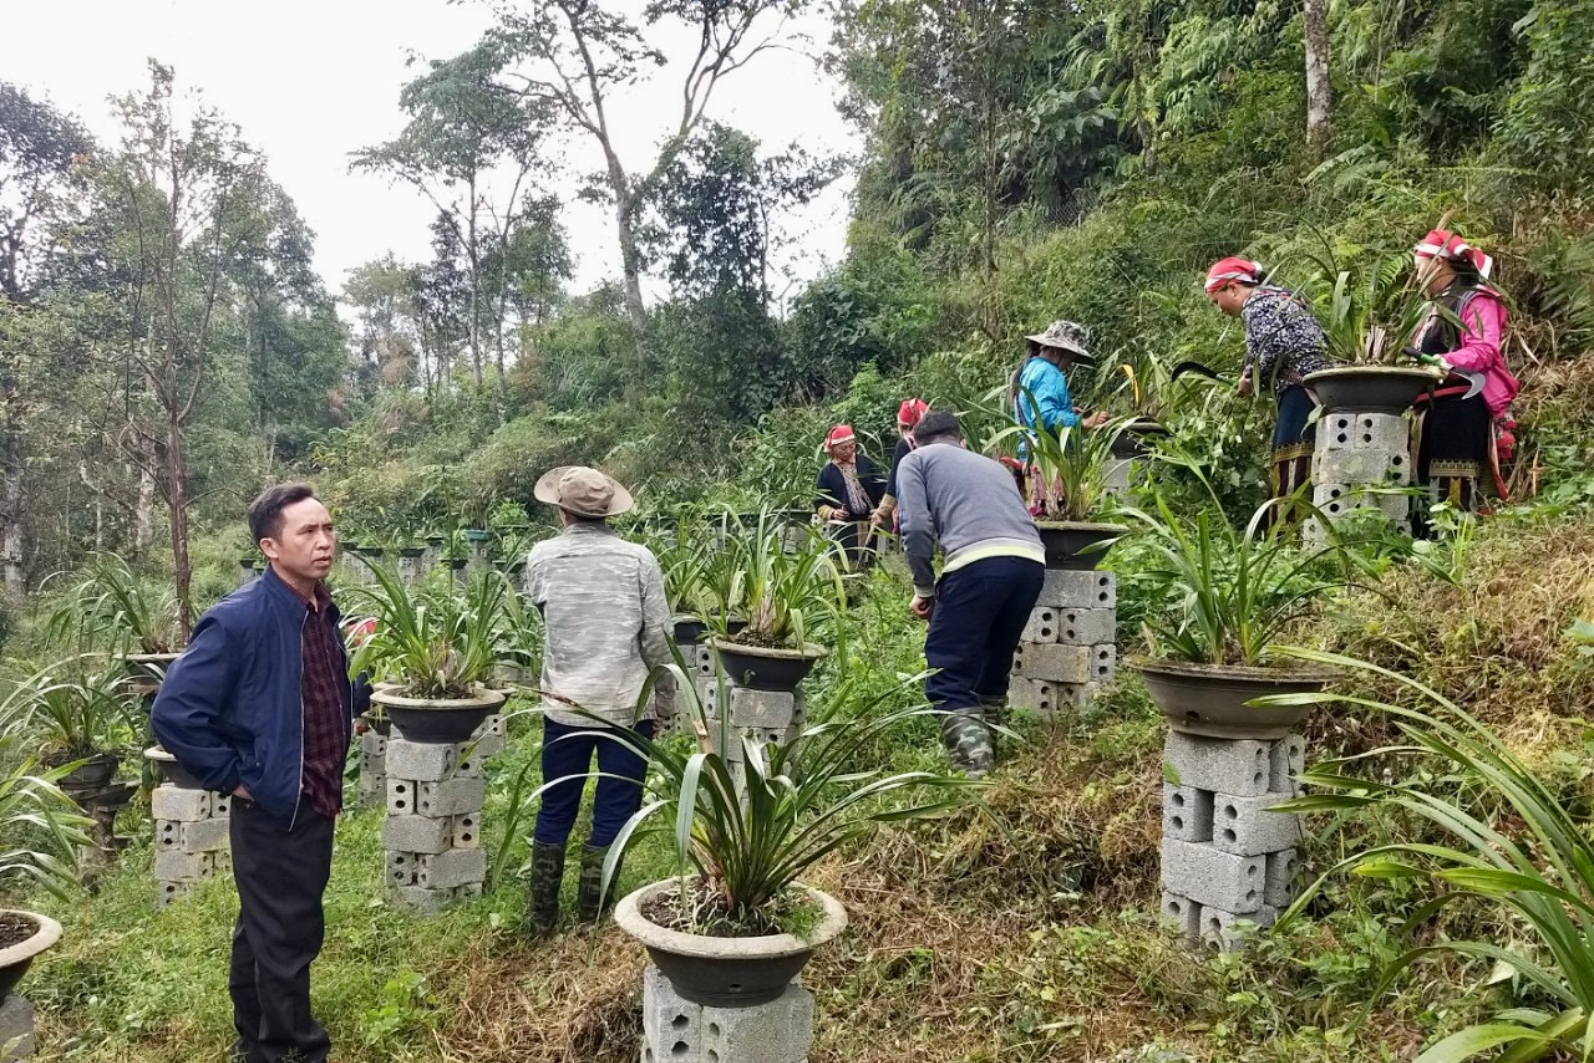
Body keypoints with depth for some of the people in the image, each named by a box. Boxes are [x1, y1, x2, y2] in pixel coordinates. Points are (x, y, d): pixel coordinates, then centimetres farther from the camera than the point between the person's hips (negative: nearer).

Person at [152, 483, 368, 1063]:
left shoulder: (322, 609, 3)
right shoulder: (239, 618, -21)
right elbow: (173, 711, -22)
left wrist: (367, 694, 5)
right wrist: (231, 776, -17)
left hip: (317, 802, 8)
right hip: (273, 808, -8)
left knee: (265, 931, 23)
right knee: (287, 938, 5)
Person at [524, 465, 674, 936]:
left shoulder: (542, 558, -2)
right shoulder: (639, 560, -7)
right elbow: (658, 639, -5)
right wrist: (665, 702, 6)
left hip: (565, 704, 2)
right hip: (628, 705, -2)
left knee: (555, 811, 15)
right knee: (613, 815, 7)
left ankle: (542, 919, 24)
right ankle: (590, 923, 13)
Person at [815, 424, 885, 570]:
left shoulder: (866, 463, 7)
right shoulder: (827, 472, 3)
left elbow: (882, 487, 7)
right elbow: (819, 503, 5)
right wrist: (832, 513, -14)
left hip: (869, 525, 2)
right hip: (843, 529, -2)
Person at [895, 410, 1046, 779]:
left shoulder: (916, 460, 19)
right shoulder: (993, 464, 36)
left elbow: (916, 527, 3)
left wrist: (924, 588, 16)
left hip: (977, 563, -6)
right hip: (1031, 561, 6)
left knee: (949, 679, 2)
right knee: (992, 671, 24)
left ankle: (974, 773, -13)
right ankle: (985, 756, 31)